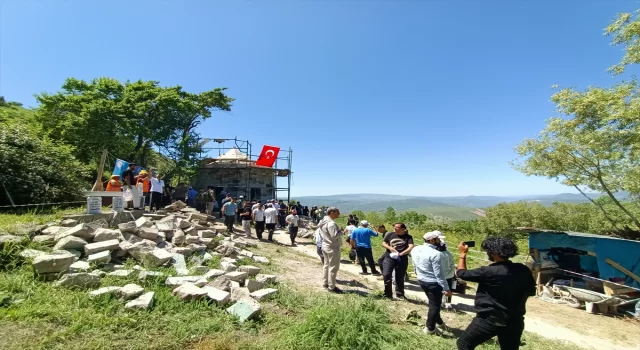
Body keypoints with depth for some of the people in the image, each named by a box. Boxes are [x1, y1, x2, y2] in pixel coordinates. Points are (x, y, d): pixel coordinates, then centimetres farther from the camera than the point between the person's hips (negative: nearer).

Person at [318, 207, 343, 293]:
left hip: (325, 246, 10)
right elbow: (335, 235, -29)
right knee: (333, 267, 0)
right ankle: (331, 287, 8)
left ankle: (325, 283, 29)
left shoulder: (323, 221, 7)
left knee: (326, 265, 18)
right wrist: (342, 232, -11)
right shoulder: (331, 223, -24)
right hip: (333, 248, -10)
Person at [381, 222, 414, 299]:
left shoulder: (408, 237, -2)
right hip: (389, 258, 1)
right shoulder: (390, 235, 4)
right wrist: (389, 247, -10)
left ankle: (400, 294, 28)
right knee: (386, 275, -7)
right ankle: (388, 294, 8)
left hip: (402, 259, -1)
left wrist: (401, 253, -25)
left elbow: (411, 247, -14)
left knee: (400, 277, 10)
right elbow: (383, 243, 11)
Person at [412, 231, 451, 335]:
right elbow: (439, 274, -23)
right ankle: (430, 328, 24)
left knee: (433, 303, 26)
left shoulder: (415, 250, -4)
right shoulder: (436, 254, -26)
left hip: (421, 280, 8)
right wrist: (446, 288, -14)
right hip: (434, 283, -7)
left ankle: (439, 322, 44)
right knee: (435, 305, 12)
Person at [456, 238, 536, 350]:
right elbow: (531, 291, 9)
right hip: (514, 321, 6)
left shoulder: (488, 272, -24)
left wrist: (463, 254, 2)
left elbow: (461, 273, -11)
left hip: (489, 320, -5)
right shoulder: (523, 270, -8)